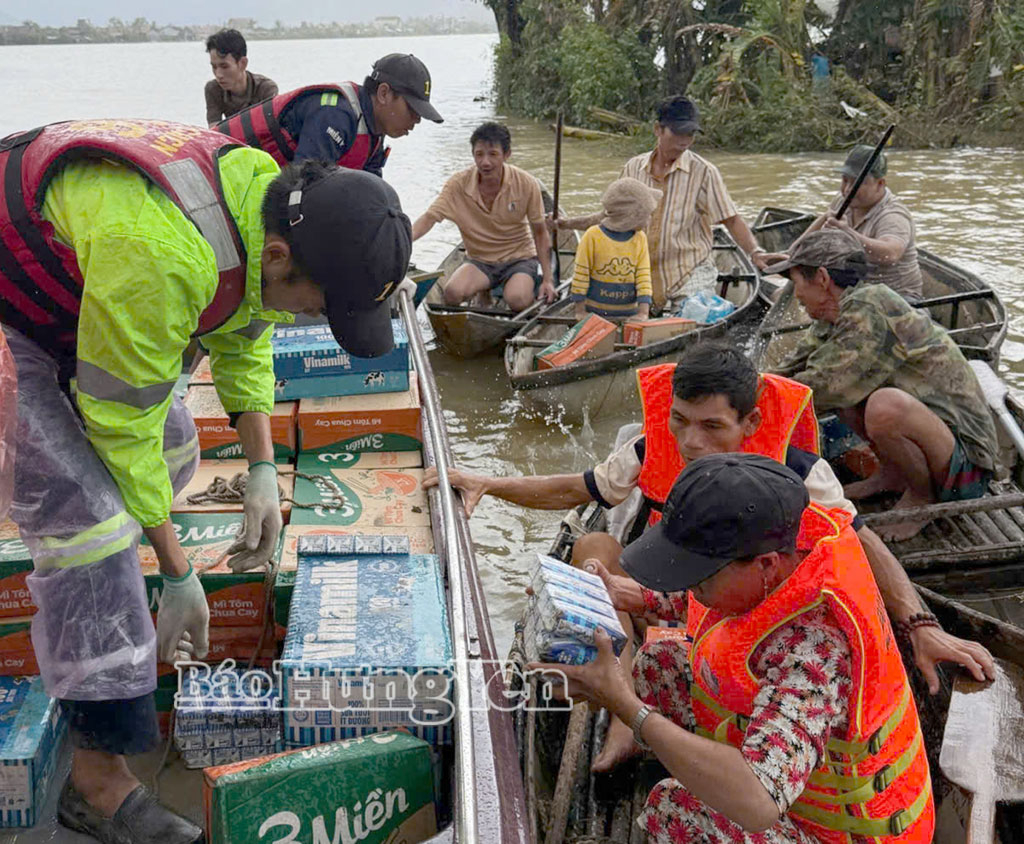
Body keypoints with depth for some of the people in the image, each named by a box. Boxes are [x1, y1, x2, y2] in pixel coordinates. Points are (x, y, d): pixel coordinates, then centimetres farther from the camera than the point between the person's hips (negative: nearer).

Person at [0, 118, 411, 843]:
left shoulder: (275, 208, -13)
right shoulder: (158, 255, -40)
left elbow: (244, 340, 4)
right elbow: (125, 427, -29)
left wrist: (263, 471, -1)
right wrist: (179, 573, -20)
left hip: (69, 294, 9)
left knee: (174, 449, 14)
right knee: (88, 512, -17)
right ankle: (98, 780, -7)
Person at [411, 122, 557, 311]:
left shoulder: (527, 184, -12)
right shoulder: (458, 184, -11)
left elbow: (540, 233, -4)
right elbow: (429, 218, -18)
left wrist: (548, 279, -7)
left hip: (519, 258, -1)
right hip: (480, 261, 1)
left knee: (517, 300, -32)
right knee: (453, 292, -29)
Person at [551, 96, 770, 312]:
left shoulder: (703, 172, -5)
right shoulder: (634, 168, 6)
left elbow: (731, 219, -6)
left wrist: (755, 251, -21)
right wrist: (570, 223, 10)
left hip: (691, 275, -4)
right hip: (647, 275, 4)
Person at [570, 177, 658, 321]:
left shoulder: (640, 239, 1)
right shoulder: (593, 236, -10)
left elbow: (644, 278, -1)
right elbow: (581, 275, -6)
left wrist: (643, 312, -11)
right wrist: (580, 311, -5)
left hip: (629, 313, 3)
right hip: (595, 312, -3)